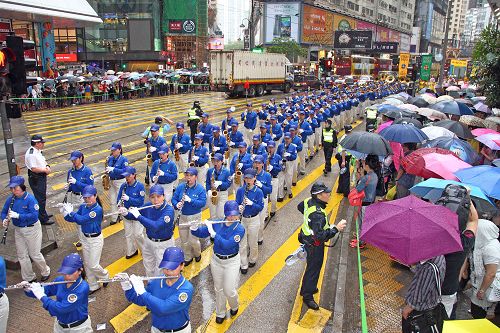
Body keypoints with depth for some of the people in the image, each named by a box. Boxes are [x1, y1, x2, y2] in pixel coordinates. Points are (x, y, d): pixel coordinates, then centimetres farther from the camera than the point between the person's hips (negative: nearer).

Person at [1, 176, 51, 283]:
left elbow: (34, 215, -28)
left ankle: (45, 272, 32)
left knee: (34, 254, 7)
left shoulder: (30, 199, -22)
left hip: (32, 229, -6)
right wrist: (5, 219, -14)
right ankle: (29, 278, 33)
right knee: (22, 256, 16)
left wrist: (18, 215, -33)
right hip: (18, 230, 6)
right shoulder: (10, 199, -5)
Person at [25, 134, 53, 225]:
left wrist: (47, 166, 0)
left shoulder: (38, 151, 7)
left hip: (42, 177, 10)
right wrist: (45, 170, -18)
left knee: (42, 197, 23)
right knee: (40, 198, -2)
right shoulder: (31, 154, -24)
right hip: (35, 179, -10)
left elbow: (43, 160, 19)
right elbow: (33, 168, -27)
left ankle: (43, 214, 40)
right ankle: (43, 219, 7)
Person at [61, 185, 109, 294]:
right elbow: (73, 219, -2)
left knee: (93, 265, -2)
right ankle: (93, 286, 30)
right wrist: (65, 213, -19)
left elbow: (81, 220, -30)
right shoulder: (82, 207, -3)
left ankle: (105, 276, 29)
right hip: (85, 238, 7)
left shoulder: (98, 209, -25)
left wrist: (70, 211, -23)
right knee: (87, 264, 14)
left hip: (96, 239, -7)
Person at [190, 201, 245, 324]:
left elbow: (226, 245, -31)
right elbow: (201, 233, -3)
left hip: (231, 262, -3)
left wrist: (212, 232, -34)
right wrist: (194, 228, -24)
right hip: (216, 260, 4)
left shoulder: (240, 229, -20)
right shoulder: (217, 223, -9)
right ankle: (220, 313, 38)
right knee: (218, 289, 16)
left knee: (229, 290, 2)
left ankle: (234, 306, 36)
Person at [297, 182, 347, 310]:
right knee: (313, 269, 10)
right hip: (315, 245, -9)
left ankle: (306, 288, 48)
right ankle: (307, 297, 29)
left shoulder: (309, 201, -10)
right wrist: (336, 228, -35)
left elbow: (300, 207, 13)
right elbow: (320, 236, -39)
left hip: (307, 237, 9)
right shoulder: (318, 214, -38)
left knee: (312, 266, 27)